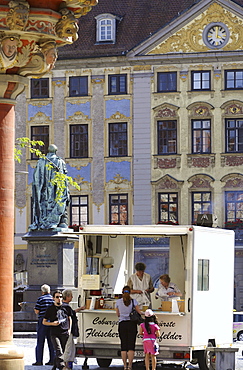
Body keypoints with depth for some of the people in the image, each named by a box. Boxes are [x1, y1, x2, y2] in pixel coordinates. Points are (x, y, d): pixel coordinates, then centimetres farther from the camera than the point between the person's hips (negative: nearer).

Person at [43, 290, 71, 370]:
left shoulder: (65, 307, 10)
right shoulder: (50, 309, 3)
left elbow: (69, 318, 23)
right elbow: (44, 322, 8)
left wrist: (69, 329, 12)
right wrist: (52, 323, -10)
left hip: (65, 333, 3)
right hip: (55, 334, -3)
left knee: (62, 352, 6)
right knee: (59, 351, -16)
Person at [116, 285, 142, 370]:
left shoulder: (118, 302, 3)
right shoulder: (133, 301, -1)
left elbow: (118, 314, 11)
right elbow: (139, 312, 1)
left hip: (122, 324, 1)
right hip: (131, 324, -1)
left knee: (123, 346, 3)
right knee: (131, 345, -1)